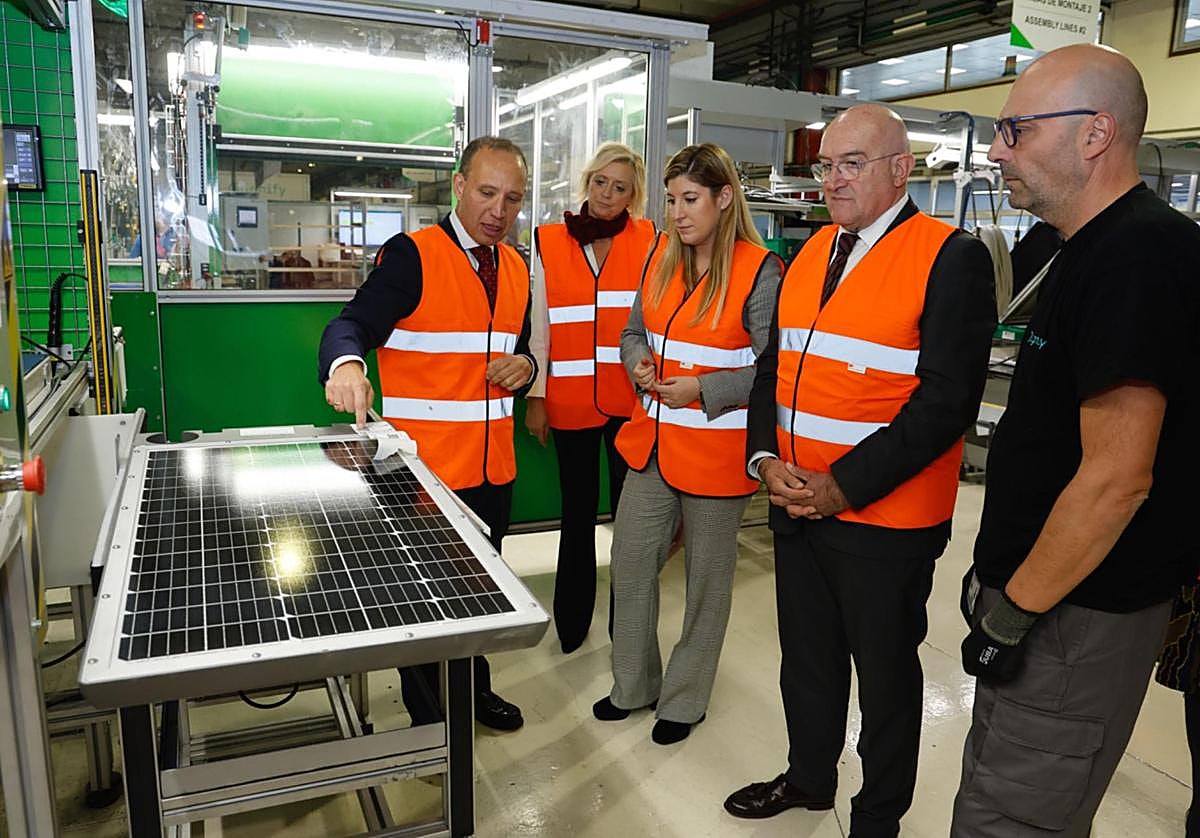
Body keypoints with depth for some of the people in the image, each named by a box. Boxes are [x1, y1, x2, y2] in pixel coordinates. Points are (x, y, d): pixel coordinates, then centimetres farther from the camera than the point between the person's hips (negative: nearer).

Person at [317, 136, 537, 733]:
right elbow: (353, 324, -22)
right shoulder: (411, 255, -11)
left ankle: (474, 689, 43)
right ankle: (428, 720, 28)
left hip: (492, 465, 7)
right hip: (426, 466, -6)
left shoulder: (515, 267, 11)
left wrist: (523, 365, -3)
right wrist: (345, 364, -44)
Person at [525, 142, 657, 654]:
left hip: (630, 398, -1)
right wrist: (535, 395, 4)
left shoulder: (647, 242, 3)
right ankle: (571, 619, 28)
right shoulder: (549, 243, 5)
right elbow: (539, 326, 6)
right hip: (570, 400, 1)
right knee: (578, 509, 12)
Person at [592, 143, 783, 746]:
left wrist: (703, 390, -21)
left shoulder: (760, 272, -13)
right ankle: (634, 685, 34)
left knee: (707, 580, 11)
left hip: (716, 452, -6)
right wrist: (639, 363, -5)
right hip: (651, 443, 6)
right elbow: (634, 331, 16)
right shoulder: (662, 257, 6)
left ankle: (685, 700, 31)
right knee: (630, 566, 13)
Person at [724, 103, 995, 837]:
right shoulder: (810, 253, 9)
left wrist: (843, 486, -19)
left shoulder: (952, 258, -12)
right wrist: (767, 459, -5)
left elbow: (946, 401, -18)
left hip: (886, 518, -6)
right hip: (797, 505, 6)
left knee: (884, 672, 13)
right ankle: (809, 777, 45)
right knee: (807, 655, 21)